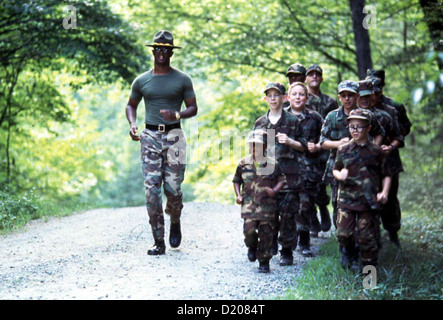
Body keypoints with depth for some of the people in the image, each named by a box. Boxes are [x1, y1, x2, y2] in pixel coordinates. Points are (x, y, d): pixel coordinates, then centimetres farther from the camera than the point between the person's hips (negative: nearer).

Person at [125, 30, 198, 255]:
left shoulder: (182, 80, 4)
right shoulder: (142, 81, 9)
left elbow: (193, 108, 6)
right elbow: (131, 105, 22)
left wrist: (176, 115, -14)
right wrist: (132, 124, 2)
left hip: (173, 137, -1)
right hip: (150, 136, 1)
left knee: (173, 188, -5)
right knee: (152, 189, -5)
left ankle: (175, 222, 29)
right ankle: (158, 242, 0)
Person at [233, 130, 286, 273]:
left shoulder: (273, 164, 3)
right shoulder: (243, 163, 6)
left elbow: (281, 180, 9)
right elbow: (236, 180, 18)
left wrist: (274, 191, -9)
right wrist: (238, 195, 4)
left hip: (267, 204, 0)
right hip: (249, 203, 1)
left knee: (266, 233, -1)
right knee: (249, 229, -13)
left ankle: (264, 262, 11)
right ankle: (252, 246, 21)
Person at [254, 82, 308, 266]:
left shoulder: (292, 121, 5)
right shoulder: (260, 123, 13)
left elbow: (303, 146, 7)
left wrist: (290, 142, -9)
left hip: (288, 173, -3)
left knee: (287, 213, -4)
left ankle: (287, 251, 4)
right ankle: (271, 242, 22)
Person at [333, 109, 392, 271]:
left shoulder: (376, 151, 2)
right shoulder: (343, 150, 5)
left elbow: (386, 175, 9)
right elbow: (335, 169, 17)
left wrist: (384, 192, -6)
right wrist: (339, 175, -6)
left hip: (368, 201, -1)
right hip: (346, 199, 1)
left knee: (366, 236, 1)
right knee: (343, 233, -4)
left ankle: (368, 266, 19)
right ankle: (349, 256, 25)